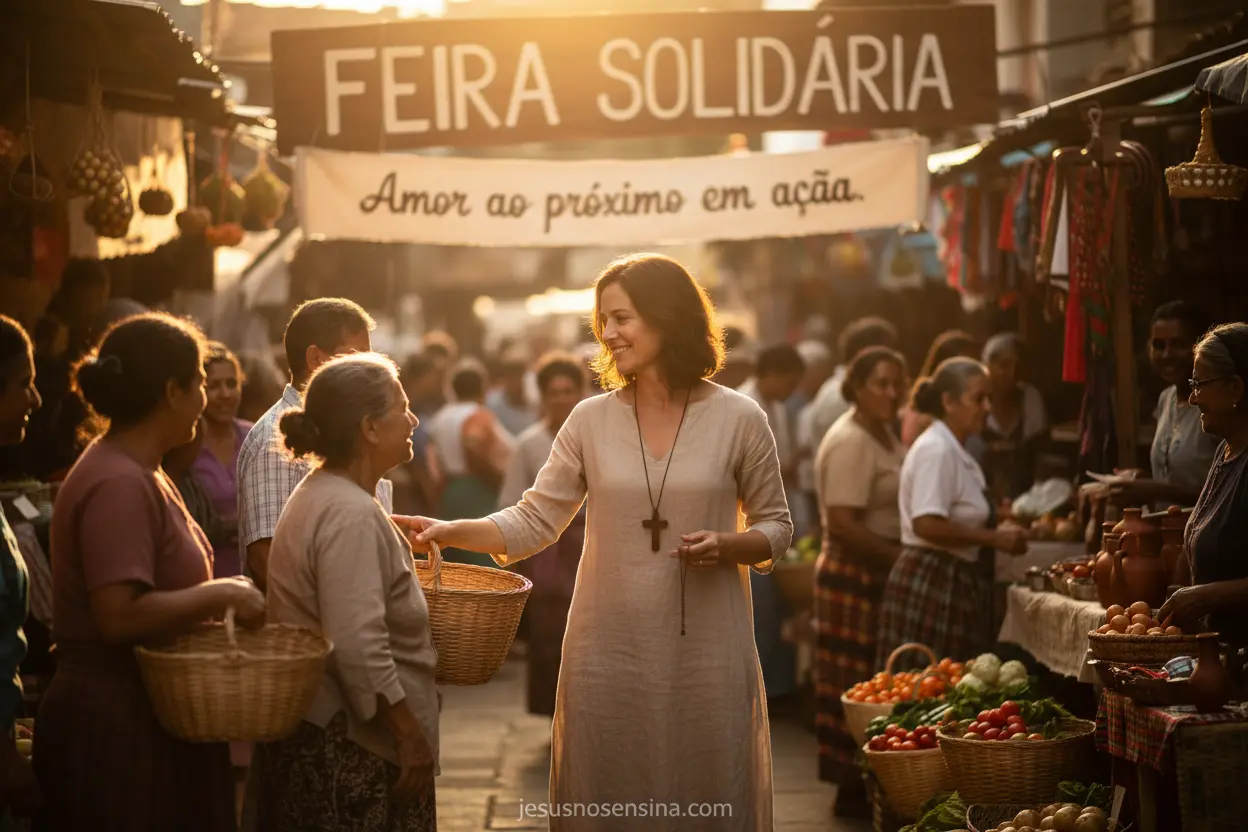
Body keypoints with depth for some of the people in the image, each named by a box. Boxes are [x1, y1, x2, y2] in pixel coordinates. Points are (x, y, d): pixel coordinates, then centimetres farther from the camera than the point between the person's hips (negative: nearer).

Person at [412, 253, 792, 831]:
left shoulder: (739, 419, 0)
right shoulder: (591, 421, 5)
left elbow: (776, 528, 7)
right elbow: (534, 521, 3)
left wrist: (725, 546, -13)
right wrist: (449, 532, -10)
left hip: (706, 654, -1)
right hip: (608, 650, 2)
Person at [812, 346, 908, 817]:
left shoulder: (885, 434, 14)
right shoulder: (849, 443, -16)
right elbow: (844, 525, -22)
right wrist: (902, 557, -20)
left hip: (882, 572, 9)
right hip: (855, 576, -9)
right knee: (858, 685, -4)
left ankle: (866, 783, 19)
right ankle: (853, 789, 4)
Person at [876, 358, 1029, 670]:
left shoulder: (955, 452, 17)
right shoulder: (936, 450, -14)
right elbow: (927, 525, -24)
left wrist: (1000, 529, 13)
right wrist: (994, 538, -19)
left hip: (955, 583, 10)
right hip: (933, 582, -10)